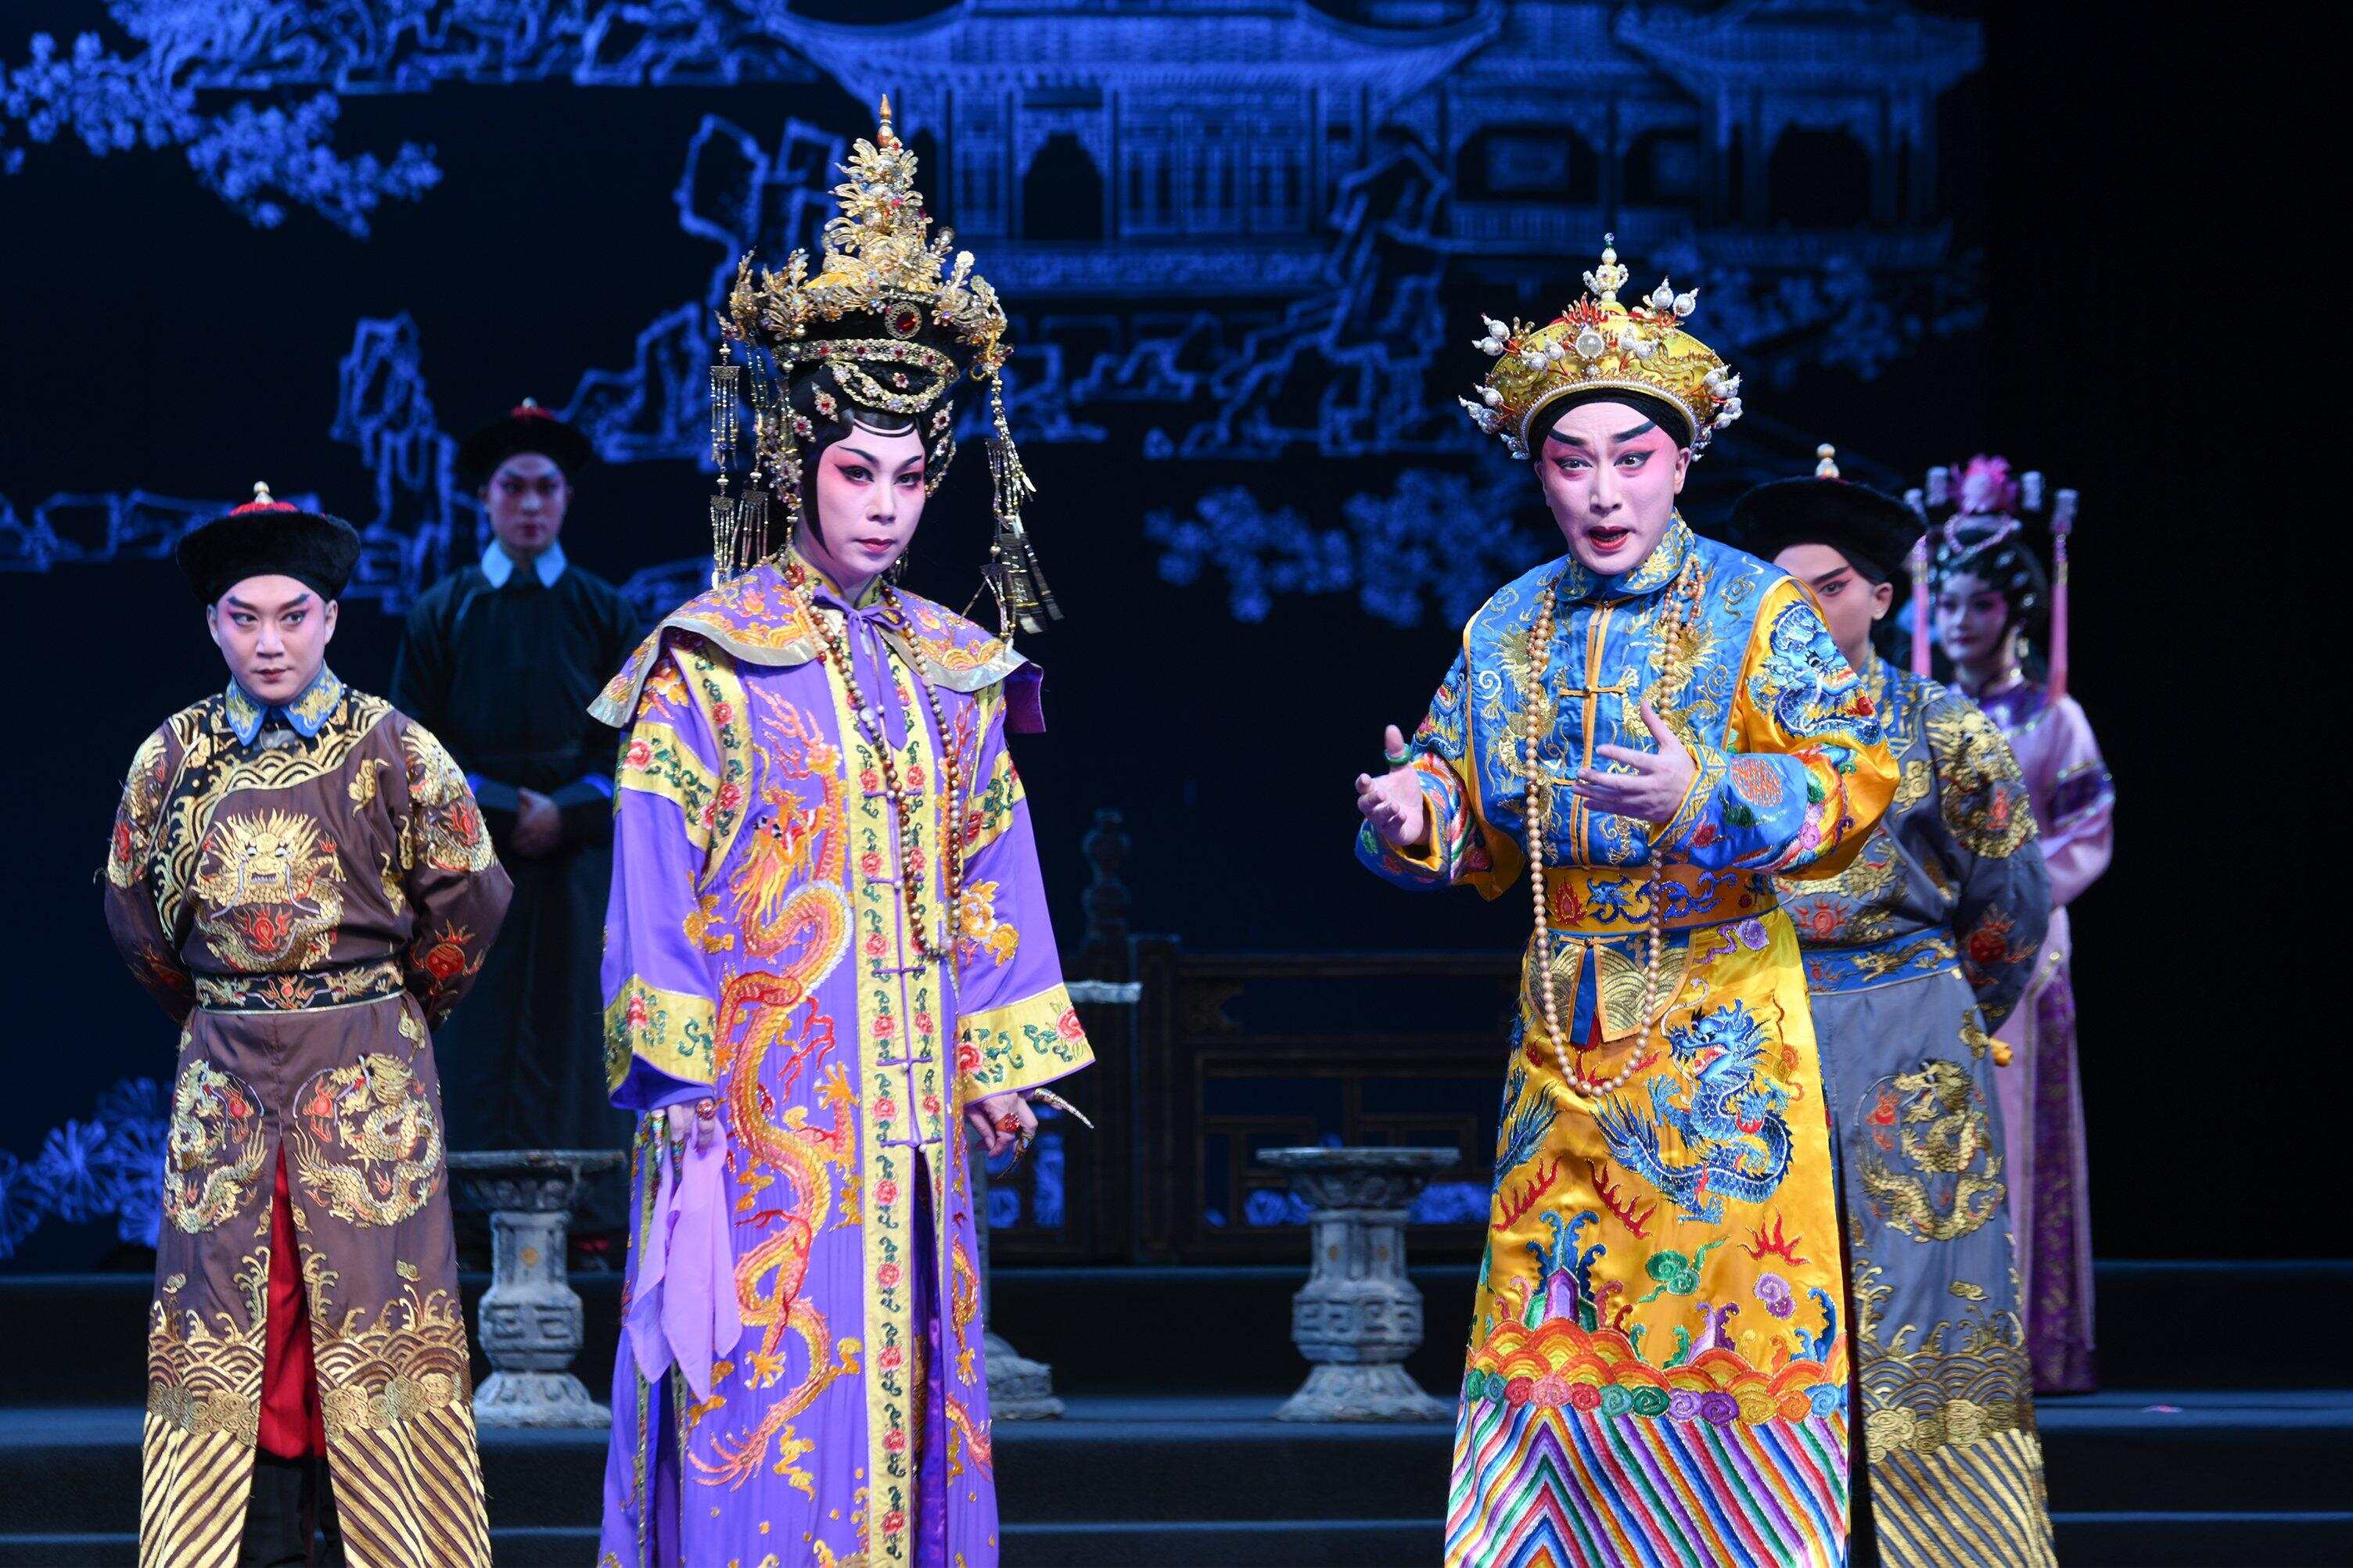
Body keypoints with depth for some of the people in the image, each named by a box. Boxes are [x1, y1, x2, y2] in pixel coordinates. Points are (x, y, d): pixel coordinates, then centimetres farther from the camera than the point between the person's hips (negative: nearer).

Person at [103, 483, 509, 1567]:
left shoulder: (394, 751, -4)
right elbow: (137, 917, 16)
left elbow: (466, 902, 5)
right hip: (223, 1072, 2)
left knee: (370, 1310, -3)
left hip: (369, 1071, -2)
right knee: (233, 1309, 2)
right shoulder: (173, 757, 3)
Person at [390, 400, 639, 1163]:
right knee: (477, 1040, -4)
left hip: (576, 854, 0)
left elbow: (627, 740, 5)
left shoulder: (604, 613, 9)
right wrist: (504, 809, -10)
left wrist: (566, 813, -12)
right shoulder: (441, 612, 8)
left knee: (569, 1036, -4)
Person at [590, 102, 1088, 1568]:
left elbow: (988, 878, 16)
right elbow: (660, 883, -6)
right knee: (767, 1386, -7)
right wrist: (679, 1088, -12)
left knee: (908, 1378, 6)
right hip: (764, 1094, -5)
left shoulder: (950, 668, 12)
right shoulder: (708, 661, -3)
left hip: (905, 1099, 5)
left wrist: (1001, 1059, 11)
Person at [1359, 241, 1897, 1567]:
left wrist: (1707, 795, -31)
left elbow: (1855, 779, -15)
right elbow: (1477, 826, 14)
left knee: (1723, 1300, -4)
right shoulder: (1506, 632, 9)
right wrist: (1414, 816, -9)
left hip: (1722, 1019, -4)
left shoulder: (1759, 612, -5)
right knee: (1554, 1313, 4)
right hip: (1563, 1021, 4)